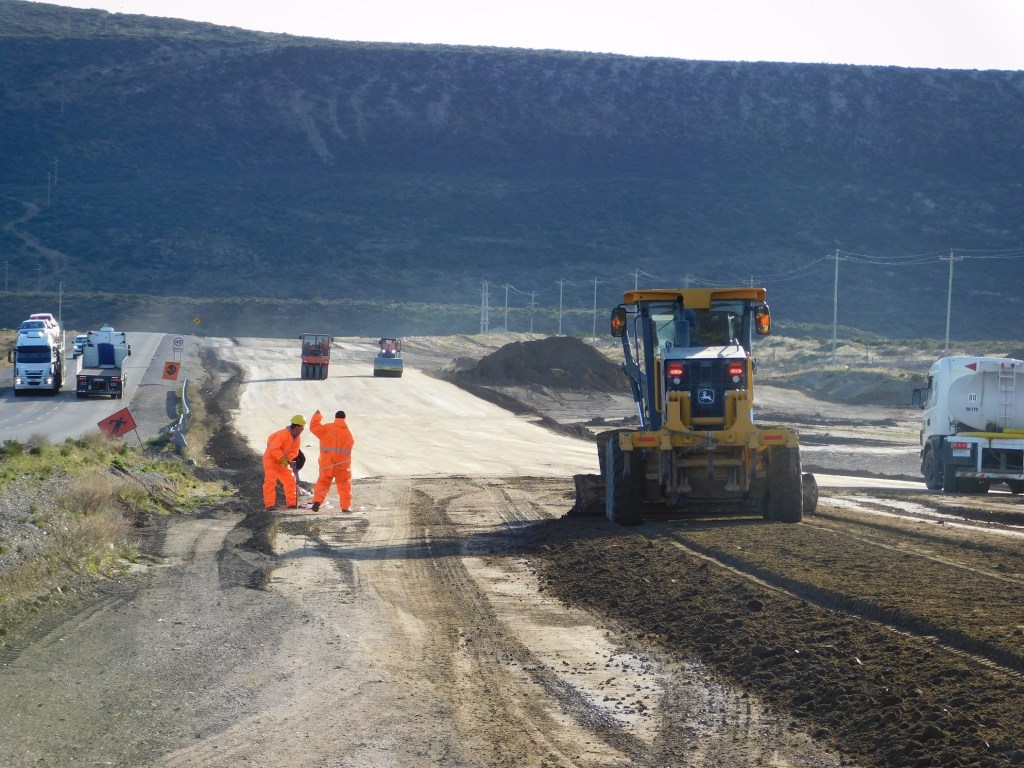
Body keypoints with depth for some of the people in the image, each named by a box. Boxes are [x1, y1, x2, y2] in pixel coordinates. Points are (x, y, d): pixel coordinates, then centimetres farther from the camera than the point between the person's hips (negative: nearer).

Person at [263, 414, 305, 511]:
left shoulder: (296, 437, 1)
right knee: (270, 481, -15)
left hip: (283, 462, 8)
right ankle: (269, 505, -17)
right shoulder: (283, 434, -26)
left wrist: (288, 459, -16)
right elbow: (274, 449, -30)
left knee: (290, 481, 5)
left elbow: (295, 452, 2)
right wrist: (282, 459, -30)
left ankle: (292, 504, 10)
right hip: (271, 459, -8)